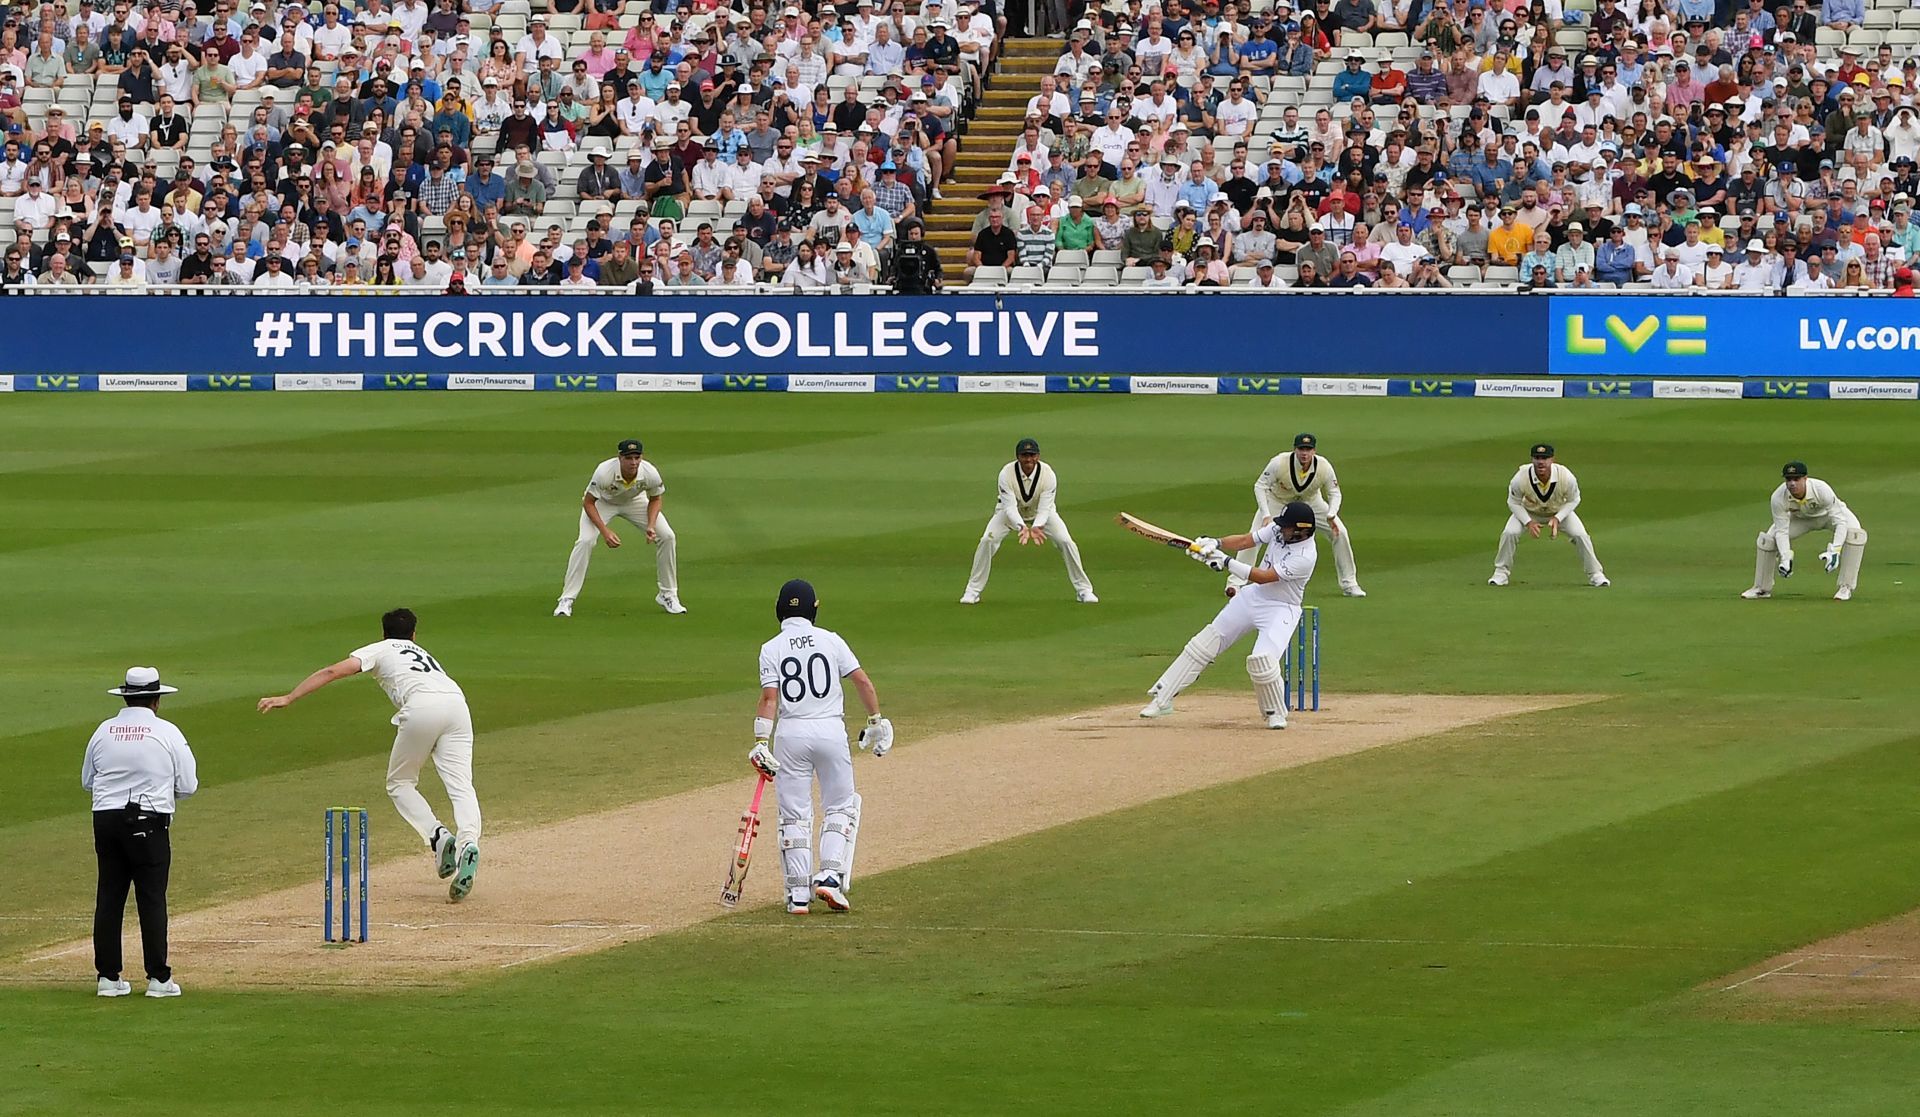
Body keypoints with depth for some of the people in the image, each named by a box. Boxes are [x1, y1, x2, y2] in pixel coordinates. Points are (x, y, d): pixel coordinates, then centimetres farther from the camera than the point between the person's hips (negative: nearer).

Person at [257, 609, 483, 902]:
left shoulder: (380, 650, 24)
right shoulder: (424, 655, 40)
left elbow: (334, 671, 11)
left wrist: (288, 699, 8)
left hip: (421, 707, -4)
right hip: (457, 703, 4)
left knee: (400, 783, 13)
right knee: (460, 786, -3)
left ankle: (437, 837, -9)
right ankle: (468, 842, -30)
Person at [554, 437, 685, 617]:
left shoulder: (650, 474, -29)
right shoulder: (604, 472, -38)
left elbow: (655, 499, -7)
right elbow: (588, 503, -25)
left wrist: (651, 526, -23)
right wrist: (605, 531, -35)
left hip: (634, 501, 3)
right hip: (602, 501, -3)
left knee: (666, 536, -10)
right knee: (585, 540, -25)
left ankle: (668, 595, 7)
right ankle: (566, 600, -18)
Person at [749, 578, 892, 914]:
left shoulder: (771, 649, -1)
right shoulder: (831, 640, 3)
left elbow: (769, 698, -10)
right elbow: (862, 681, 0)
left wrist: (761, 744, -12)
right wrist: (876, 721, 9)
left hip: (791, 735, 0)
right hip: (831, 730, 0)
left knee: (794, 815, 5)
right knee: (840, 807, 12)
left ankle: (799, 893, 2)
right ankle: (830, 876, -5)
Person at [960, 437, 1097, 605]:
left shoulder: (1048, 474, -29)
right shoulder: (1006, 474, -31)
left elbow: (1044, 509, -30)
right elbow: (1010, 507, -34)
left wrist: (1037, 527, -51)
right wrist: (1022, 527, -53)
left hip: (1041, 514, 1)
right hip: (1011, 514, -1)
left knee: (1066, 542, -16)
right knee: (987, 541, -20)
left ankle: (1083, 590, 1)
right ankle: (972, 592, -7)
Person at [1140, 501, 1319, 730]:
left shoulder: (1306, 556, -28)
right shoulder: (1278, 529, -7)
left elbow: (1264, 577, -29)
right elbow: (1244, 541, -4)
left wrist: (1226, 562, -30)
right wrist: (1215, 544, -22)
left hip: (1280, 609, -7)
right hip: (1252, 597, 7)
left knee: (1263, 660, -26)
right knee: (1207, 641, 4)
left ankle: (1276, 713, 2)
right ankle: (1162, 698, 10)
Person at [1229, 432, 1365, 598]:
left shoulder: (1324, 467, -28)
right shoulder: (1279, 463, -34)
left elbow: (1334, 493, -13)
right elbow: (1260, 486, -23)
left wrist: (1331, 516, -33)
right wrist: (1266, 515, -35)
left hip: (1310, 502, 2)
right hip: (1277, 501, -2)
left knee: (1340, 533, -9)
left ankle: (1349, 584, 6)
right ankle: (1236, 582, -3)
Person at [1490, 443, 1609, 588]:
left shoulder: (1566, 477, -32)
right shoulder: (1521, 478, -32)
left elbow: (1573, 500, -13)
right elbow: (1514, 502, -14)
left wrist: (1557, 519, -25)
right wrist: (1528, 522, -26)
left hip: (1560, 511, 0)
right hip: (1529, 512, 0)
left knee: (1580, 535, -17)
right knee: (1509, 533, -21)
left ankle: (1595, 574, 1)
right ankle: (1501, 573, -1)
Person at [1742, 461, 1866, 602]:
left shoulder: (1822, 490, -40)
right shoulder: (1778, 498, -32)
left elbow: (1840, 522, -38)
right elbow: (1781, 531, -25)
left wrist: (1834, 551, -51)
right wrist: (1785, 558, -40)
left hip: (1829, 514, -2)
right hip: (1801, 518, 2)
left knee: (1854, 533, -31)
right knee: (1767, 540, -12)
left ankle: (1846, 587, -20)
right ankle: (1762, 588, 11)